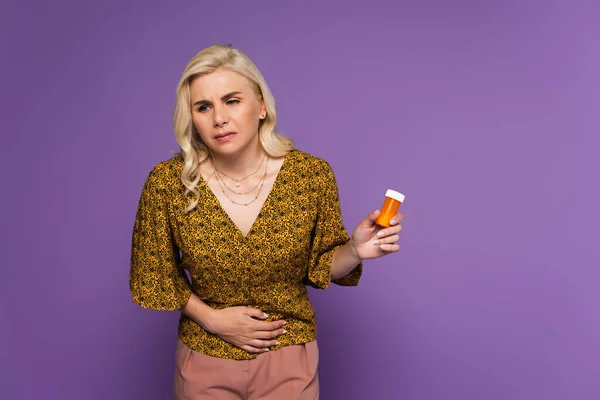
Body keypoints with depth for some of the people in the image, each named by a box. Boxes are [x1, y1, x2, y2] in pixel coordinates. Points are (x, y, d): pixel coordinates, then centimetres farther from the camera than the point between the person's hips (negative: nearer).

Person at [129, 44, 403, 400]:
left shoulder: (313, 174, -15)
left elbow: (322, 266, -2)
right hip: (204, 358, 0)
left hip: (290, 358, 0)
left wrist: (355, 251, -22)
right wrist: (211, 318, -11)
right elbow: (154, 274, -1)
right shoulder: (167, 182, -14)